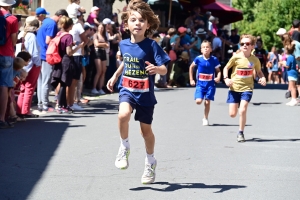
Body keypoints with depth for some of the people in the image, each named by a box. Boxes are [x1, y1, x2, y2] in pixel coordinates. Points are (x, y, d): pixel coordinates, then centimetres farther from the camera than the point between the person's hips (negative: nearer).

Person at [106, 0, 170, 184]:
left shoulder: (152, 45, -15)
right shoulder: (124, 44, -2)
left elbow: (164, 69, -19)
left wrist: (156, 69, -40)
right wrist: (115, 76, 20)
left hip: (145, 94, -2)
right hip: (127, 90, 2)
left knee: (146, 129, 10)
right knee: (123, 114, -28)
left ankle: (150, 163, 34)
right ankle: (124, 148, -2)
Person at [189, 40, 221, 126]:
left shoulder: (214, 59, -6)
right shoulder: (198, 59, -4)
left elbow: (218, 70, 3)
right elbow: (191, 67, 11)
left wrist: (218, 77, -18)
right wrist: (191, 79, 9)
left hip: (210, 84, 0)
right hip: (200, 84, 0)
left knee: (207, 102, -1)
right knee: (198, 101, -12)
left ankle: (205, 119, 16)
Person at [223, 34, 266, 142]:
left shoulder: (255, 59, -1)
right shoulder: (236, 57, -5)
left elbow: (259, 71, 15)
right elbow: (226, 68, 7)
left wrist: (262, 78, -6)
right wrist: (226, 78, -10)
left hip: (247, 88, -1)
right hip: (234, 88, 1)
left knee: (242, 111, -19)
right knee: (232, 114, -1)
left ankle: (241, 133, -1)